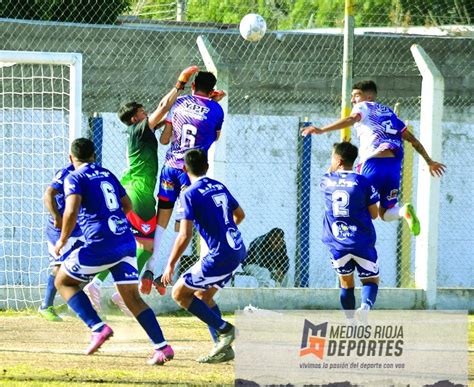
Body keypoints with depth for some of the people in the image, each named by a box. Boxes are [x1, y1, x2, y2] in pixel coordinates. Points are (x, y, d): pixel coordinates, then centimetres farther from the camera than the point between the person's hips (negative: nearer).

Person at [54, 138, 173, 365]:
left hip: (100, 244, -6)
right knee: (132, 297, 6)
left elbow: (72, 211, -15)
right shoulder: (107, 175, 20)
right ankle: (162, 346, -8)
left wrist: (63, 240, -2)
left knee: (63, 281, 12)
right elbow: (127, 205, 28)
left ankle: (98, 328, -6)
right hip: (127, 240, 6)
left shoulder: (75, 178, 0)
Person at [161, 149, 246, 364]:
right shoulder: (219, 187, 12)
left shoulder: (189, 195, -10)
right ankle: (223, 348, 15)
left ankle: (224, 329, -3)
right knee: (203, 296, 21)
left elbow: (185, 236, -17)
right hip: (238, 251, 8)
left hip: (220, 255, -8)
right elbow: (239, 214, 26)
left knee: (179, 293, 3)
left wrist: (170, 265, -10)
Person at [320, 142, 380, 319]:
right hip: (362, 243, -2)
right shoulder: (363, 182, -8)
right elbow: (374, 214, -1)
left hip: (337, 244, 2)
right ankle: (366, 305, -22)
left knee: (346, 284, 17)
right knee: (370, 280, 9)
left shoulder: (326, 182, 0)